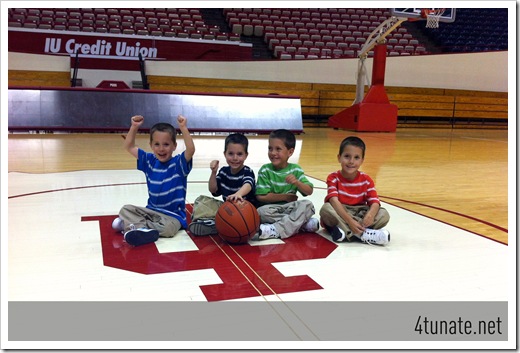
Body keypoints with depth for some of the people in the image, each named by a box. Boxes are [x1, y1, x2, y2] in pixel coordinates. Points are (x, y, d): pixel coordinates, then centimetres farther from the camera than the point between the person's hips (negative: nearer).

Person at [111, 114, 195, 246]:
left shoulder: (179, 163, -10)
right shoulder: (149, 161, 4)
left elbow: (191, 150, -30)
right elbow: (129, 147, 7)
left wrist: (183, 128, -37)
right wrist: (134, 127, -7)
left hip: (173, 215, -5)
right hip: (151, 210, 5)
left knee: (168, 228, -35)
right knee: (125, 209, -9)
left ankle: (132, 224, -21)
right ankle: (143, 229, -32)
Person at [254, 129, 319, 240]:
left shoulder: (295, 169, 3)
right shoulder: (265, 170, -4)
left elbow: (309, 191, -2)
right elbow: (261, 196, -9)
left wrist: (297, 182, -22)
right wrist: (285, 197, -8)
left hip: (291, 208, 2)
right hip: (271, 208, -2)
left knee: (307, 204, -25)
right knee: (262, 211, -33)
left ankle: (276, 230, -31)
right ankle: (301, 223, -21)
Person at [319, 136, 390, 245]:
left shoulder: (366, 180, 1)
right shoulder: (333, 178, -7)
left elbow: (375, 202, -8)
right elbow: (334, 201, -22)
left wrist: (370, 215, -34)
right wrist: (349, 221, -36)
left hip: (360, 214, 3)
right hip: (339, 214, -3)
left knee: (384, 214, -20)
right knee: (326, 209, -34)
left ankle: (345, 231, -30)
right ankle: (363, 234, -33)